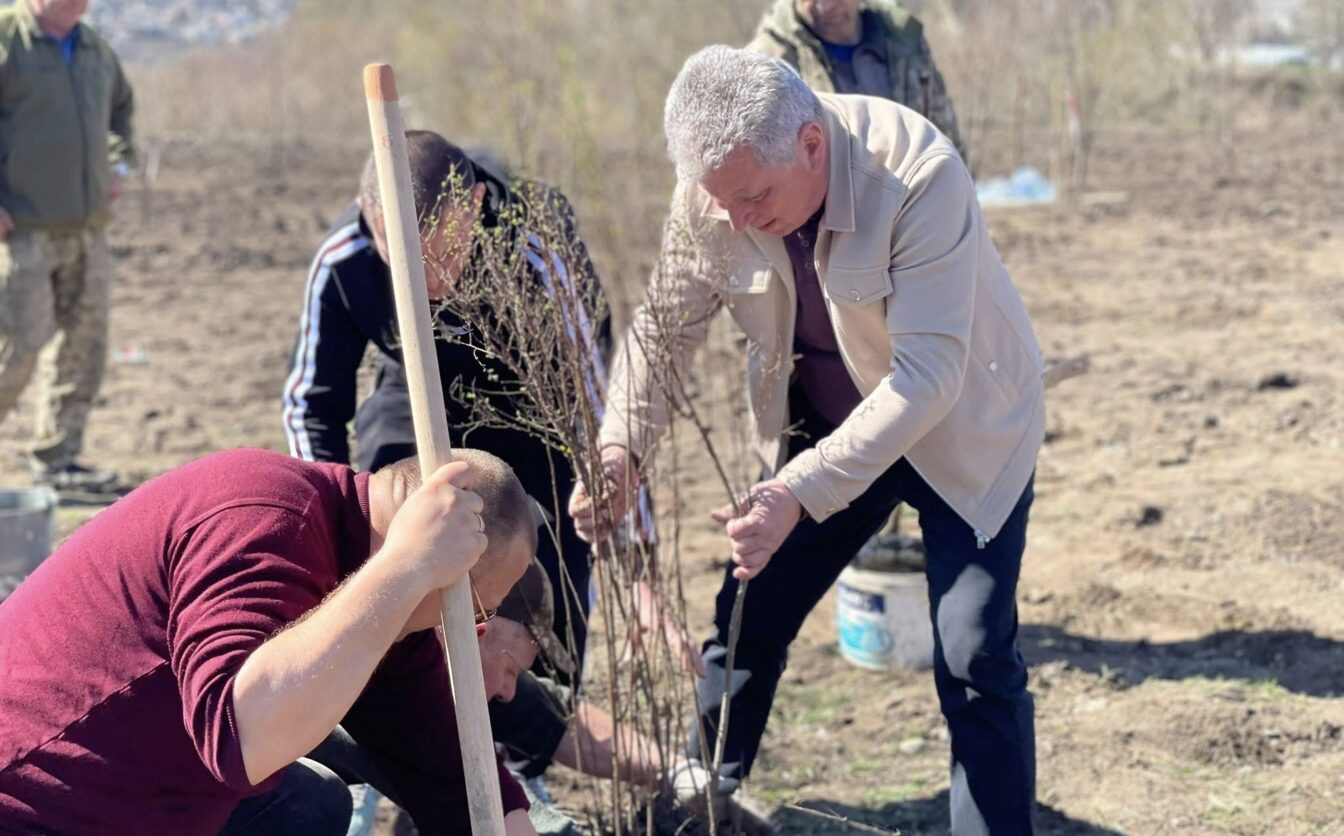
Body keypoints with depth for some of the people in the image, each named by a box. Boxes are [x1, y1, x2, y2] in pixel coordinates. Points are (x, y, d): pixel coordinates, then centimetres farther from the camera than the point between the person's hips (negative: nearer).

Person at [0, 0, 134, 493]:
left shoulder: (96, 50, 14)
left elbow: (122, 106, 34)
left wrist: (117, 165, 19)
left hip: (87, 230, 7)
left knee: (83, 346, 6)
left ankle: (57, 460, 16)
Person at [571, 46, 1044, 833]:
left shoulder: (919, 172, -34)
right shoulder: (713, 194, -19)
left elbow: (929, 374, -37)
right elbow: (664, 326, -5)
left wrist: (803, 491, -45)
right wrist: (619, 449, -22)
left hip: (964, 425, -4)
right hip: (822, 426, 5)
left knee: (975, 660, -12)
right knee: (749, 618, 9)